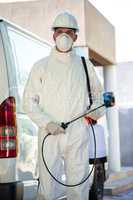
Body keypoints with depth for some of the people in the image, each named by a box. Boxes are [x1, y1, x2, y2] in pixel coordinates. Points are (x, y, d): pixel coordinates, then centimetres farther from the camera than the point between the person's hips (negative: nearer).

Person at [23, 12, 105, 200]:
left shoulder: (85, 65, 15)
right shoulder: (41, 66, 9)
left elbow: (98, 94, 25)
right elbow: (29, 101, 6)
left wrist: (97, 110, 2)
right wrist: (47, 123, -10)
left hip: (78, 136, 2)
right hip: (50, 135, -1)